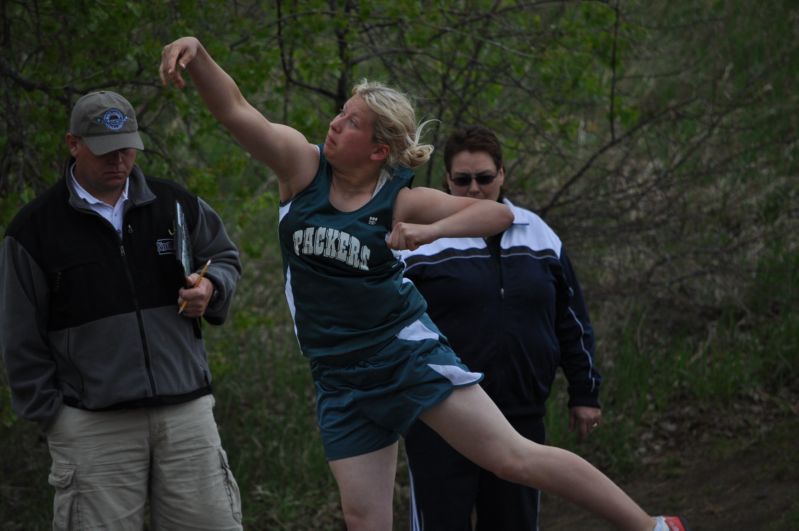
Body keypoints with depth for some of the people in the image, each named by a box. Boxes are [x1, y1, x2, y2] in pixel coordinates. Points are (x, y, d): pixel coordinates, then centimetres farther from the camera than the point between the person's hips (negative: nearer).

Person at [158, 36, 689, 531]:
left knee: (514, 456, -7)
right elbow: (235, 109, -14)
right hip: (341, 380, 3)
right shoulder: (303, 164, -4)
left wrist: (430, 231, -27)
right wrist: (197, 53, -30)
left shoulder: (400, 200, -8)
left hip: (408, 354, -3)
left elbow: (499, 213, -12)